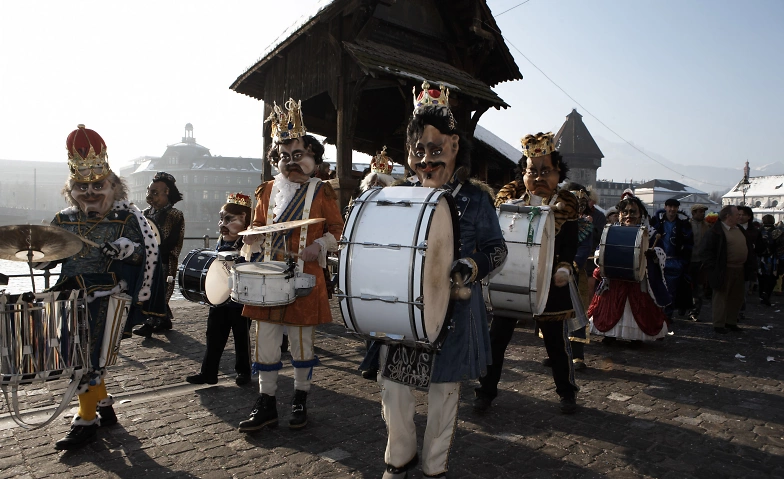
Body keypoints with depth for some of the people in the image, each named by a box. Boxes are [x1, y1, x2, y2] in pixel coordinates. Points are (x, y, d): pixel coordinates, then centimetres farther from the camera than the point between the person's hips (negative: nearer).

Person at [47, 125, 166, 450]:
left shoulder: (127, 216, -5)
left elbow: (149, 249, -7)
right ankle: (104, 407, 30)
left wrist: (126, 250, -25)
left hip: (107, 297, -6)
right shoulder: (64, 220, 12)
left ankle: (86, 420, 8)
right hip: (73, 298, 6)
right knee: (88, 357, 12)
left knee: (88, 358, -7)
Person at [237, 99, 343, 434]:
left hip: (305, 278, -3)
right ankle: (266, 405, 20)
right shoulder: (268, 190, 10)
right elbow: (258, 228, 18)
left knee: (302, 341, 8)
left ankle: (300, 402, 25)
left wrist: (319, 247, -17)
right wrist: (250, 247, -1)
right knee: (266, 340, 7)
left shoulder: (321, 191, -1)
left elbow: (337, 229, 1)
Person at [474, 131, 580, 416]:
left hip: (550, 283, -1)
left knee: (556, 340, 11)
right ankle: (486, 390, 21)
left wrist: (564, 267, -19)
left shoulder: (566, 203, 0)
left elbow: (570, 243, -2)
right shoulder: (510, 194, 3)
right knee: (497, 337, 6)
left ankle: (566, 392, 31)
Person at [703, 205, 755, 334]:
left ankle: (731, 322, 27)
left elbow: (746, 248, 21)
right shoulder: (716, 231, -12)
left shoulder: (739, 229, 14)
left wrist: (750, 265, 15)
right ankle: (719, 325, 8)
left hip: (739, 269, 8)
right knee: (721, 297, 0)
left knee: (736, 298, 15)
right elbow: (709, 251, -15)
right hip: (724, 271, -8)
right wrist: (712, 269, -18)